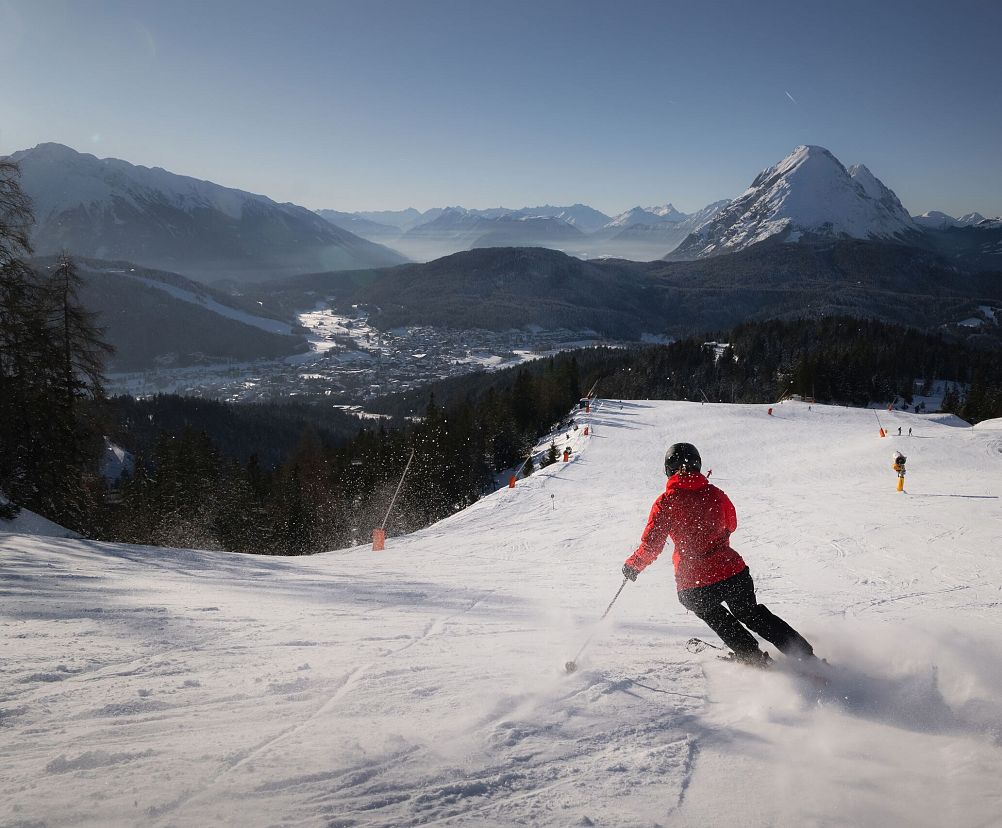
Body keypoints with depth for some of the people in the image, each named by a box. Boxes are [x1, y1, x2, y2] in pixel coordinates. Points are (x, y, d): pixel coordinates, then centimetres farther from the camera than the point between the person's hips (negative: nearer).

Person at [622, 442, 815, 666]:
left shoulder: (666, 501, -9)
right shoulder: (715, 493, 0)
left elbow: (651, 546, -10)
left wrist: (633, 565, 8)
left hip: (694, 585, -3)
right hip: (733, 571, 3)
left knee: (714, 615, 30)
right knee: (752, 614, 26)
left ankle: (753, 657, 26)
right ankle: (805, 655, 24)